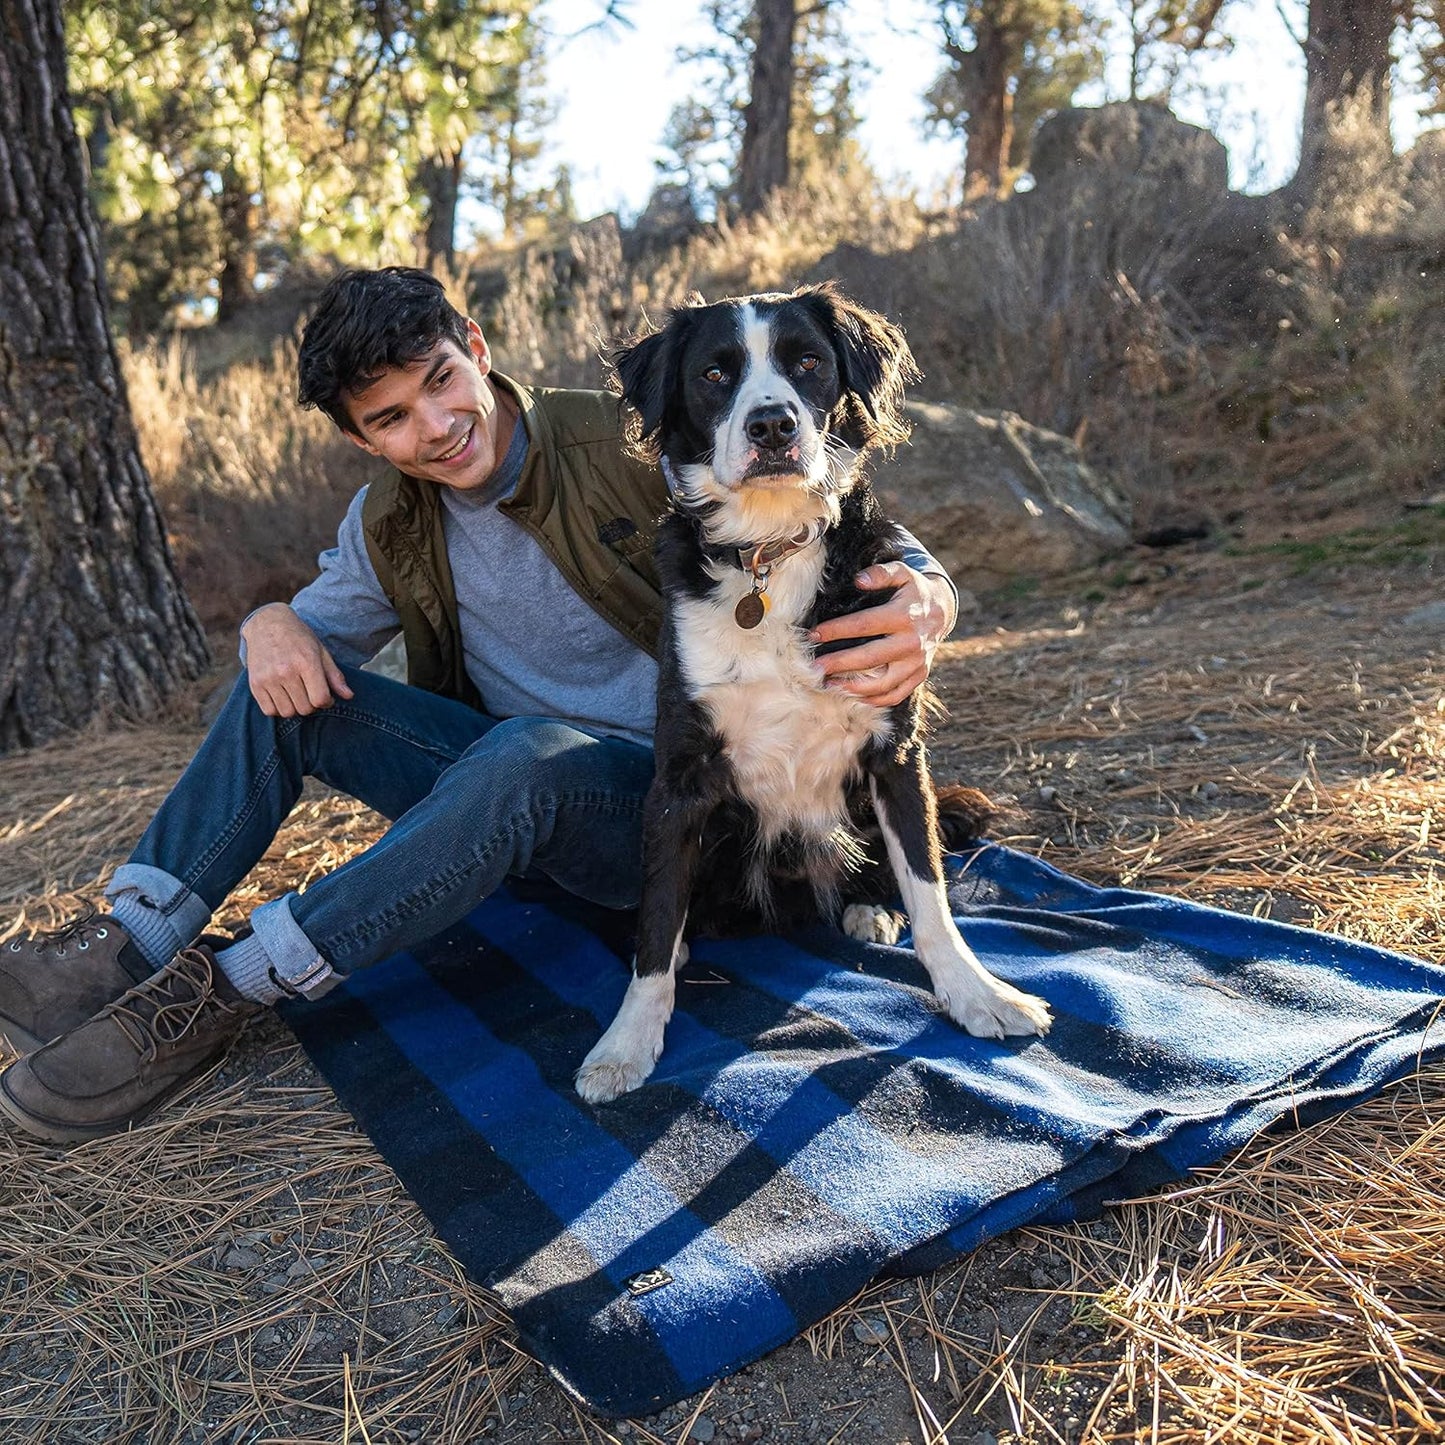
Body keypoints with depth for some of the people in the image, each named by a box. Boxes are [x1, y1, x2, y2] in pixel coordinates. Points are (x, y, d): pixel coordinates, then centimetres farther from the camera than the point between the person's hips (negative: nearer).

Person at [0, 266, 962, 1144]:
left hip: (667, 803, -5)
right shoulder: (390, 525, 3)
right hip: (517, 790, 6)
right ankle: (134, 942, -14)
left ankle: (229, 988, -27)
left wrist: (925, 600, -40)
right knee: (285, 685, -6)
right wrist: (272, 623, -10)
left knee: (527, 752, -38)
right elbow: (322, 626, 17)